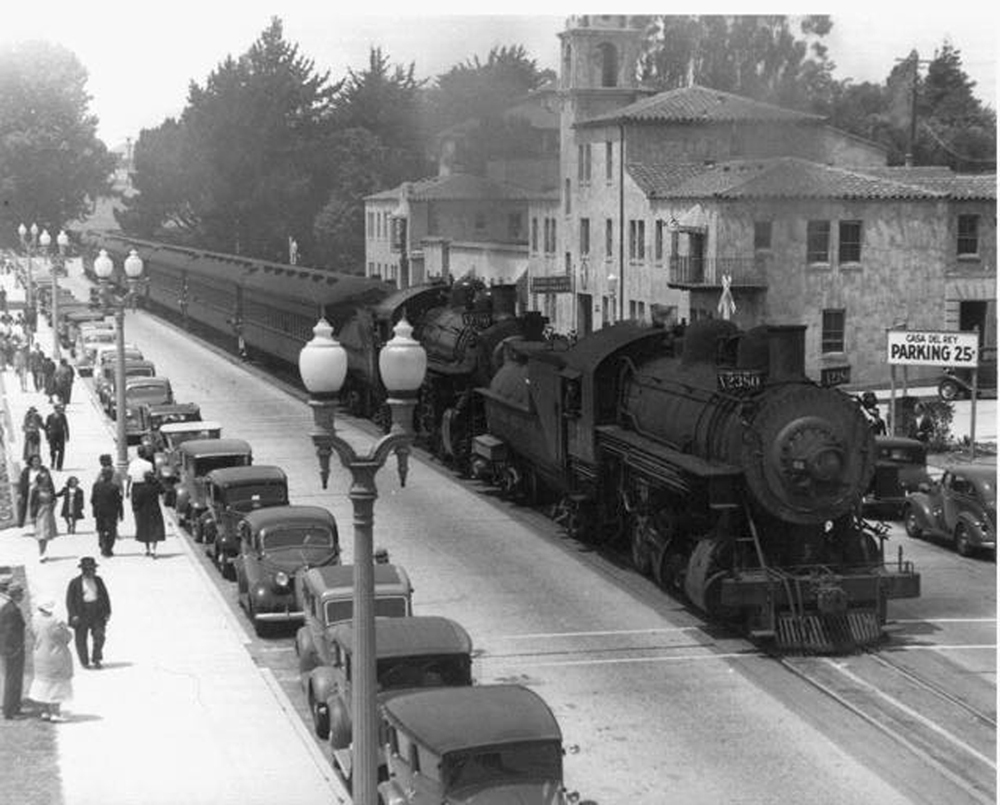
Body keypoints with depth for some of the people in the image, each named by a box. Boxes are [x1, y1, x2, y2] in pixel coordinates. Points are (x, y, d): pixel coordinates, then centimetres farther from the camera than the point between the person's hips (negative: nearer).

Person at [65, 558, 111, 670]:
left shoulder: (98, 580, 9)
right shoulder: (75, 582, -2)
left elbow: (105, 596, 15)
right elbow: (70, 600, -2)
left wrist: (107, 612, 9)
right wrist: (73, 615, -11)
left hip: (97, 613, 3)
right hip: (81, 613, -2)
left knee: (99, 635, -10)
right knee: (81, 639, 1)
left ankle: (96, 659, 6)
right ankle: (84, 662, 14)